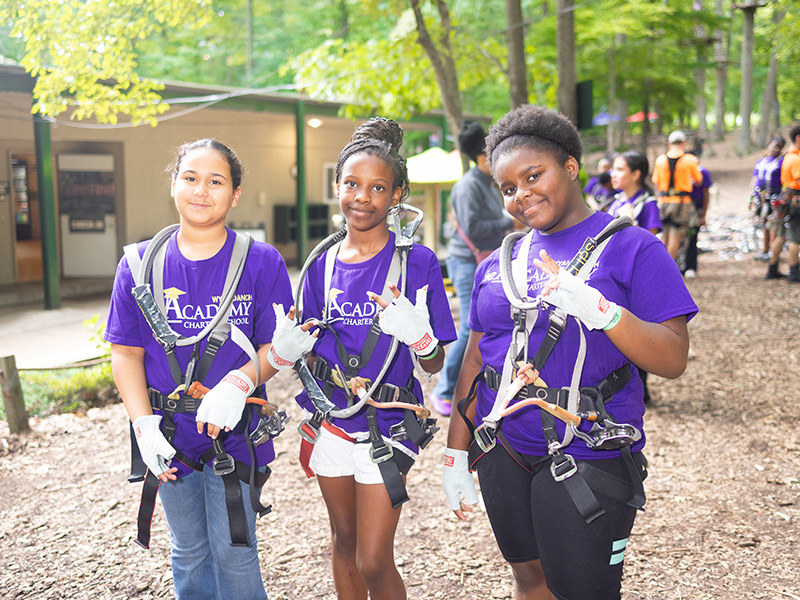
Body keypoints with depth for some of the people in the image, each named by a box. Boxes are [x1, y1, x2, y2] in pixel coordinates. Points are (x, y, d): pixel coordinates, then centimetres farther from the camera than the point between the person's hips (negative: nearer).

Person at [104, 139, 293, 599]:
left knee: (233, 552, 7)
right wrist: (144, 422, -11)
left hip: (233, 432, -2)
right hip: (169, 435, 3)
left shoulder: (262, 262, -7)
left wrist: (239, 381, -25)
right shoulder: (139, 264, -1)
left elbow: (278, 346, -6)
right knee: (189, 553, 19)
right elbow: (126, 352, 1)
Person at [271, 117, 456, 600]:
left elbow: (435, 365, -10)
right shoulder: (323, 264, 1)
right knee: (344, 540, 21)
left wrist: (416, 333, -31)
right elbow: (313, 353, 9)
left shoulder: (417, 262, -11)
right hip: (330, 421, 4)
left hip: (386, 425, -4)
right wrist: (288, 350, -13)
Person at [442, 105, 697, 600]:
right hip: (503, 453, 5)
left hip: (588, 460, -5)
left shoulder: (631, 248, -6)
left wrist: (601, 310, -29)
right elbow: (476, 360, 12)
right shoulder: (499, 263, 9)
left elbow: (674, 360, -13)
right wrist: (456, 455, 11)